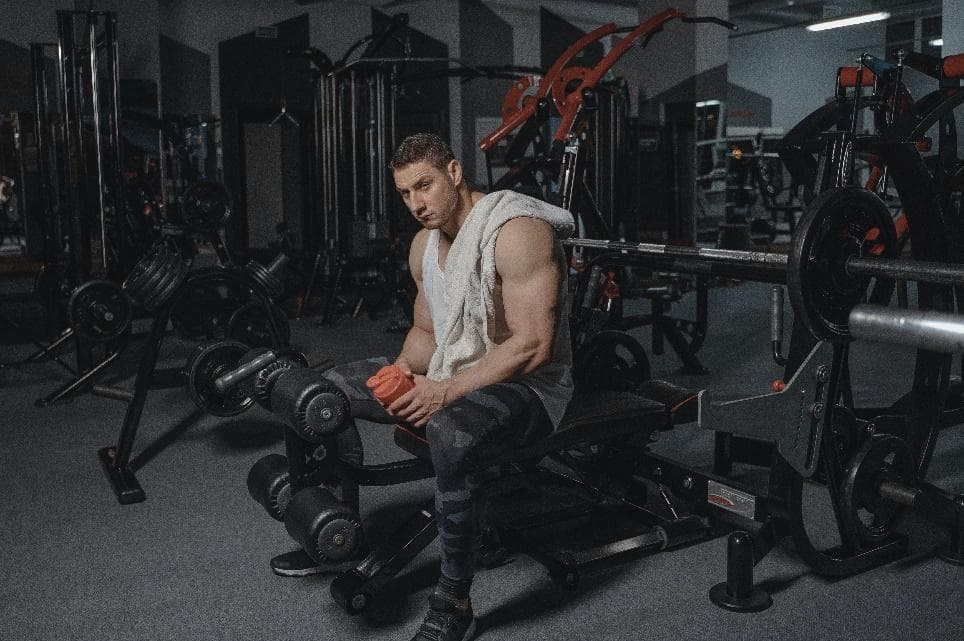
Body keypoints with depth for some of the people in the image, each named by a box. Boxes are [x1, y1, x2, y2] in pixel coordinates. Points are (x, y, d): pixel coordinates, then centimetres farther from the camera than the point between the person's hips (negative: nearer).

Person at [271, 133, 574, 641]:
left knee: (449, 428, -41)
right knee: (332, 385, 5)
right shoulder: (425, 243, 7)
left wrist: (448, 391, -28)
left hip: (526, 385, -9)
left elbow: (533, 345, -26)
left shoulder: (515, 230, -21)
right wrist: (404, 369, -3)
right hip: (449, 374, 9)